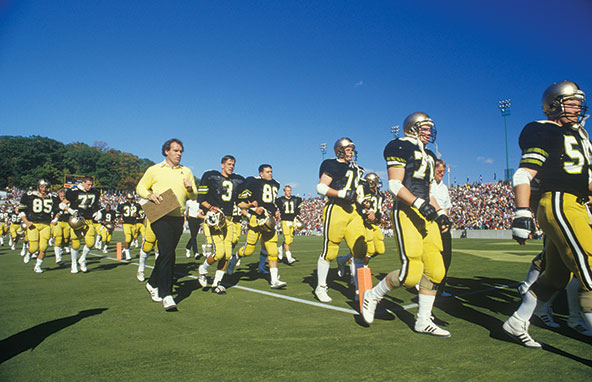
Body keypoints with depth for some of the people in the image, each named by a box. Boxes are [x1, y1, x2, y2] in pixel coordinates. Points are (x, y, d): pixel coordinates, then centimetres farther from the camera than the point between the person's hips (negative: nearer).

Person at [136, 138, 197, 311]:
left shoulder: (186, 171, 15)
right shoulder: (154, 170, 8)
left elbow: (193, 197, 16)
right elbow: (140, 187, 13)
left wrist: (190, 189, -7)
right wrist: (150, 195, -8)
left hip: (178, 218, 4)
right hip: (160, 217, -4)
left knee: (167, 254, 13)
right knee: (167, 253, -16)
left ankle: (153, 284, 35)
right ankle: (166, 295, -14)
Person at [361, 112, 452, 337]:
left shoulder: (429, 156, 24)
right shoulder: (401, 147, -3)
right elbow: (394, 185, -13)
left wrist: (440, 212, 16)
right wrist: (419, 203, -24)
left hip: (426, 215, 9)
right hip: (406, 212, -9)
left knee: (435, 270, 5)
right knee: (411, 273, -14)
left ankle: (423, 321, 17)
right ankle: (372, 296, 10)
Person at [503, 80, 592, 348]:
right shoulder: (545, 133, -5)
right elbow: (523, 175, -14)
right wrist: (522, 215, -21)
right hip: (559, 204, -10)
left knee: (556, 276, 14)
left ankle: (517, 323, 25)